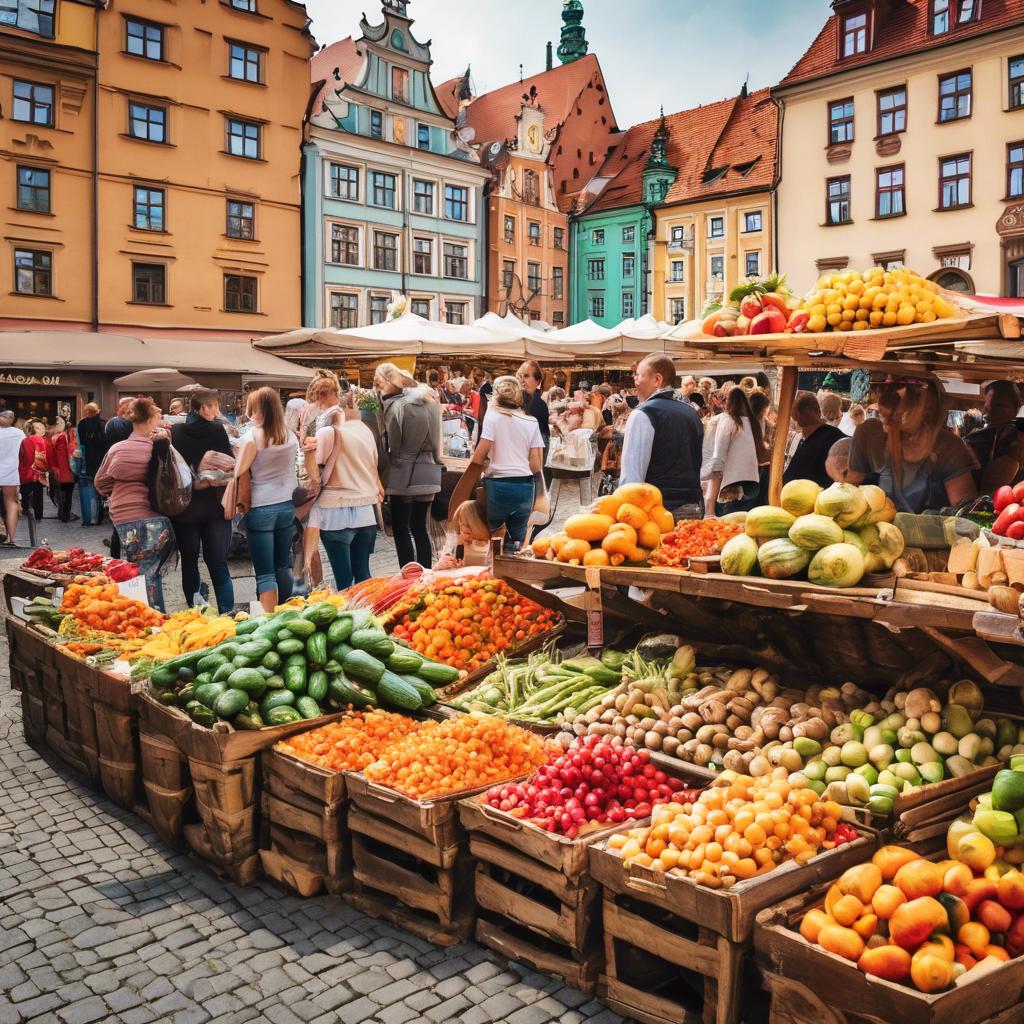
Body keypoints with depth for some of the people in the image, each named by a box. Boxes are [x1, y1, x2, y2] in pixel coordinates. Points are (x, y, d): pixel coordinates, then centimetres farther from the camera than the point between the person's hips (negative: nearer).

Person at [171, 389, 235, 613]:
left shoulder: (175, 432, -5)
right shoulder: (218, 430, -8)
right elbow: (230, 464, -3)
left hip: (185, 508, 1)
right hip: (215, 508, -1)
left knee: (189, 563, 14)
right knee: (219, 565, 5)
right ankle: (227, 613, 0)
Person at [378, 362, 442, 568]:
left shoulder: (396, 406, -12)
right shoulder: (428, 399, 7)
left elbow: (393, 445, -9)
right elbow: (436, 437, 11)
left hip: (404, 475, -6)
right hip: (428, 473, 6)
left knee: (401, 529, 2)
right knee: (419, 527, 14)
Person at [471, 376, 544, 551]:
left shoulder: (493, 417, -3)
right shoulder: (532, 422, 8)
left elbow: (479, 457, -11)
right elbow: (537, 465, 4)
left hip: (498, 485, -4)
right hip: (525, 486, 4)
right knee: (518, 539, 14)